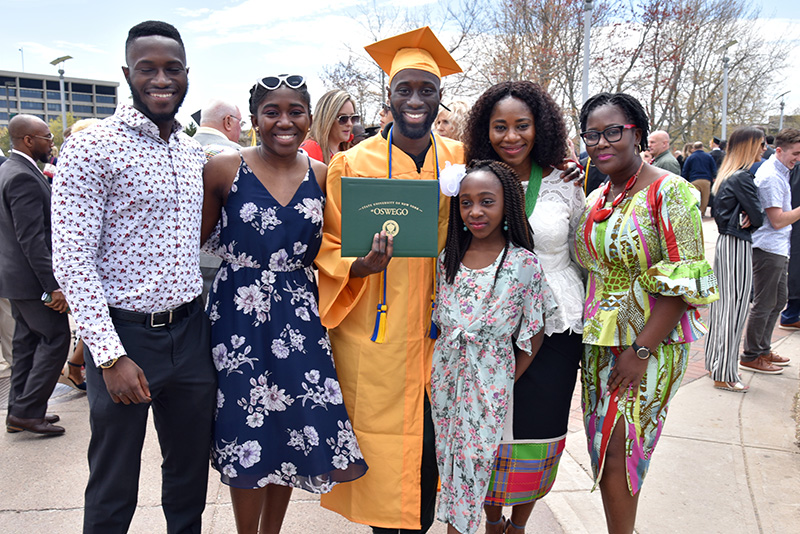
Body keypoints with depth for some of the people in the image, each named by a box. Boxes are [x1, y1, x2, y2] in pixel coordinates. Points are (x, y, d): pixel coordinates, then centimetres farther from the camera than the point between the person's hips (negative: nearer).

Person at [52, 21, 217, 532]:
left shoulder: (194, 151, 9)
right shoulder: (91, 148, -11)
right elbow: (72, 261, -15)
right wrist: (110, 355, -20)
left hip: (190, 331, 6)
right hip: (124, 335, -5)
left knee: (191, 476, 19)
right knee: (114, 492, 11)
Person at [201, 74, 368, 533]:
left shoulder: (321, 176, 2)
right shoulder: (225, 170, -6)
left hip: (299, 318, 3)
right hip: (239, 317, -2)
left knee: (294, 432, 10)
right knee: (247, 435, 7)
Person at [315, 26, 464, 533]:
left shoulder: (459, 160, 5)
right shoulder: (353, 164, -4)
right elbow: (330, 246, -2)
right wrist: (363, 265, -22)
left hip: (438, 330, 3)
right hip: (376, 335, -2)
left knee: (431, 443, 11)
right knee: (380, 442, 6)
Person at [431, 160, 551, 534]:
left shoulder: (524, 263, -11)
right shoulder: (447, 259, 1)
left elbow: (535, 333, -5)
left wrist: (509, 378, -6)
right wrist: (441, 364, 5)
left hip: (490, 380, -3)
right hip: (446, 375, 4)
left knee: (475, 459, 5)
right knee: (448, 457, 14)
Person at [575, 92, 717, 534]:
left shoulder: (669, 192, -12)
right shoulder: (594, 200, 9)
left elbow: (685, 282, -17)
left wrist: (640, 350, -20)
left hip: (649, 342, -6)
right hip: (599, 342, 7)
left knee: (618, 451, 0)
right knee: (605, 449, 14)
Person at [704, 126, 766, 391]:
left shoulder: (726, 176, 11)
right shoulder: (741, 177, -16)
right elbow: (758, 217, -16)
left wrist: (741, 220, -3)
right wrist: (749, 220, 5)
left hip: (725, 241, 9)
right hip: (738, 245, -9)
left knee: (722, 303, 15)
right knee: (735, 307, -3)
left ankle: (715, 362, 26)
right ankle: (724, 374, 4)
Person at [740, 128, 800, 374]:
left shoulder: (780, 172, 14)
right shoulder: (771, 176, -18)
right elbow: (777, 220, -21)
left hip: (779, 248, 10)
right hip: (768, 249, -10)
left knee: (778, 300, 17)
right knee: (764, 304, -2)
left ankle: (763, 349, 28)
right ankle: (750, 356, 8)